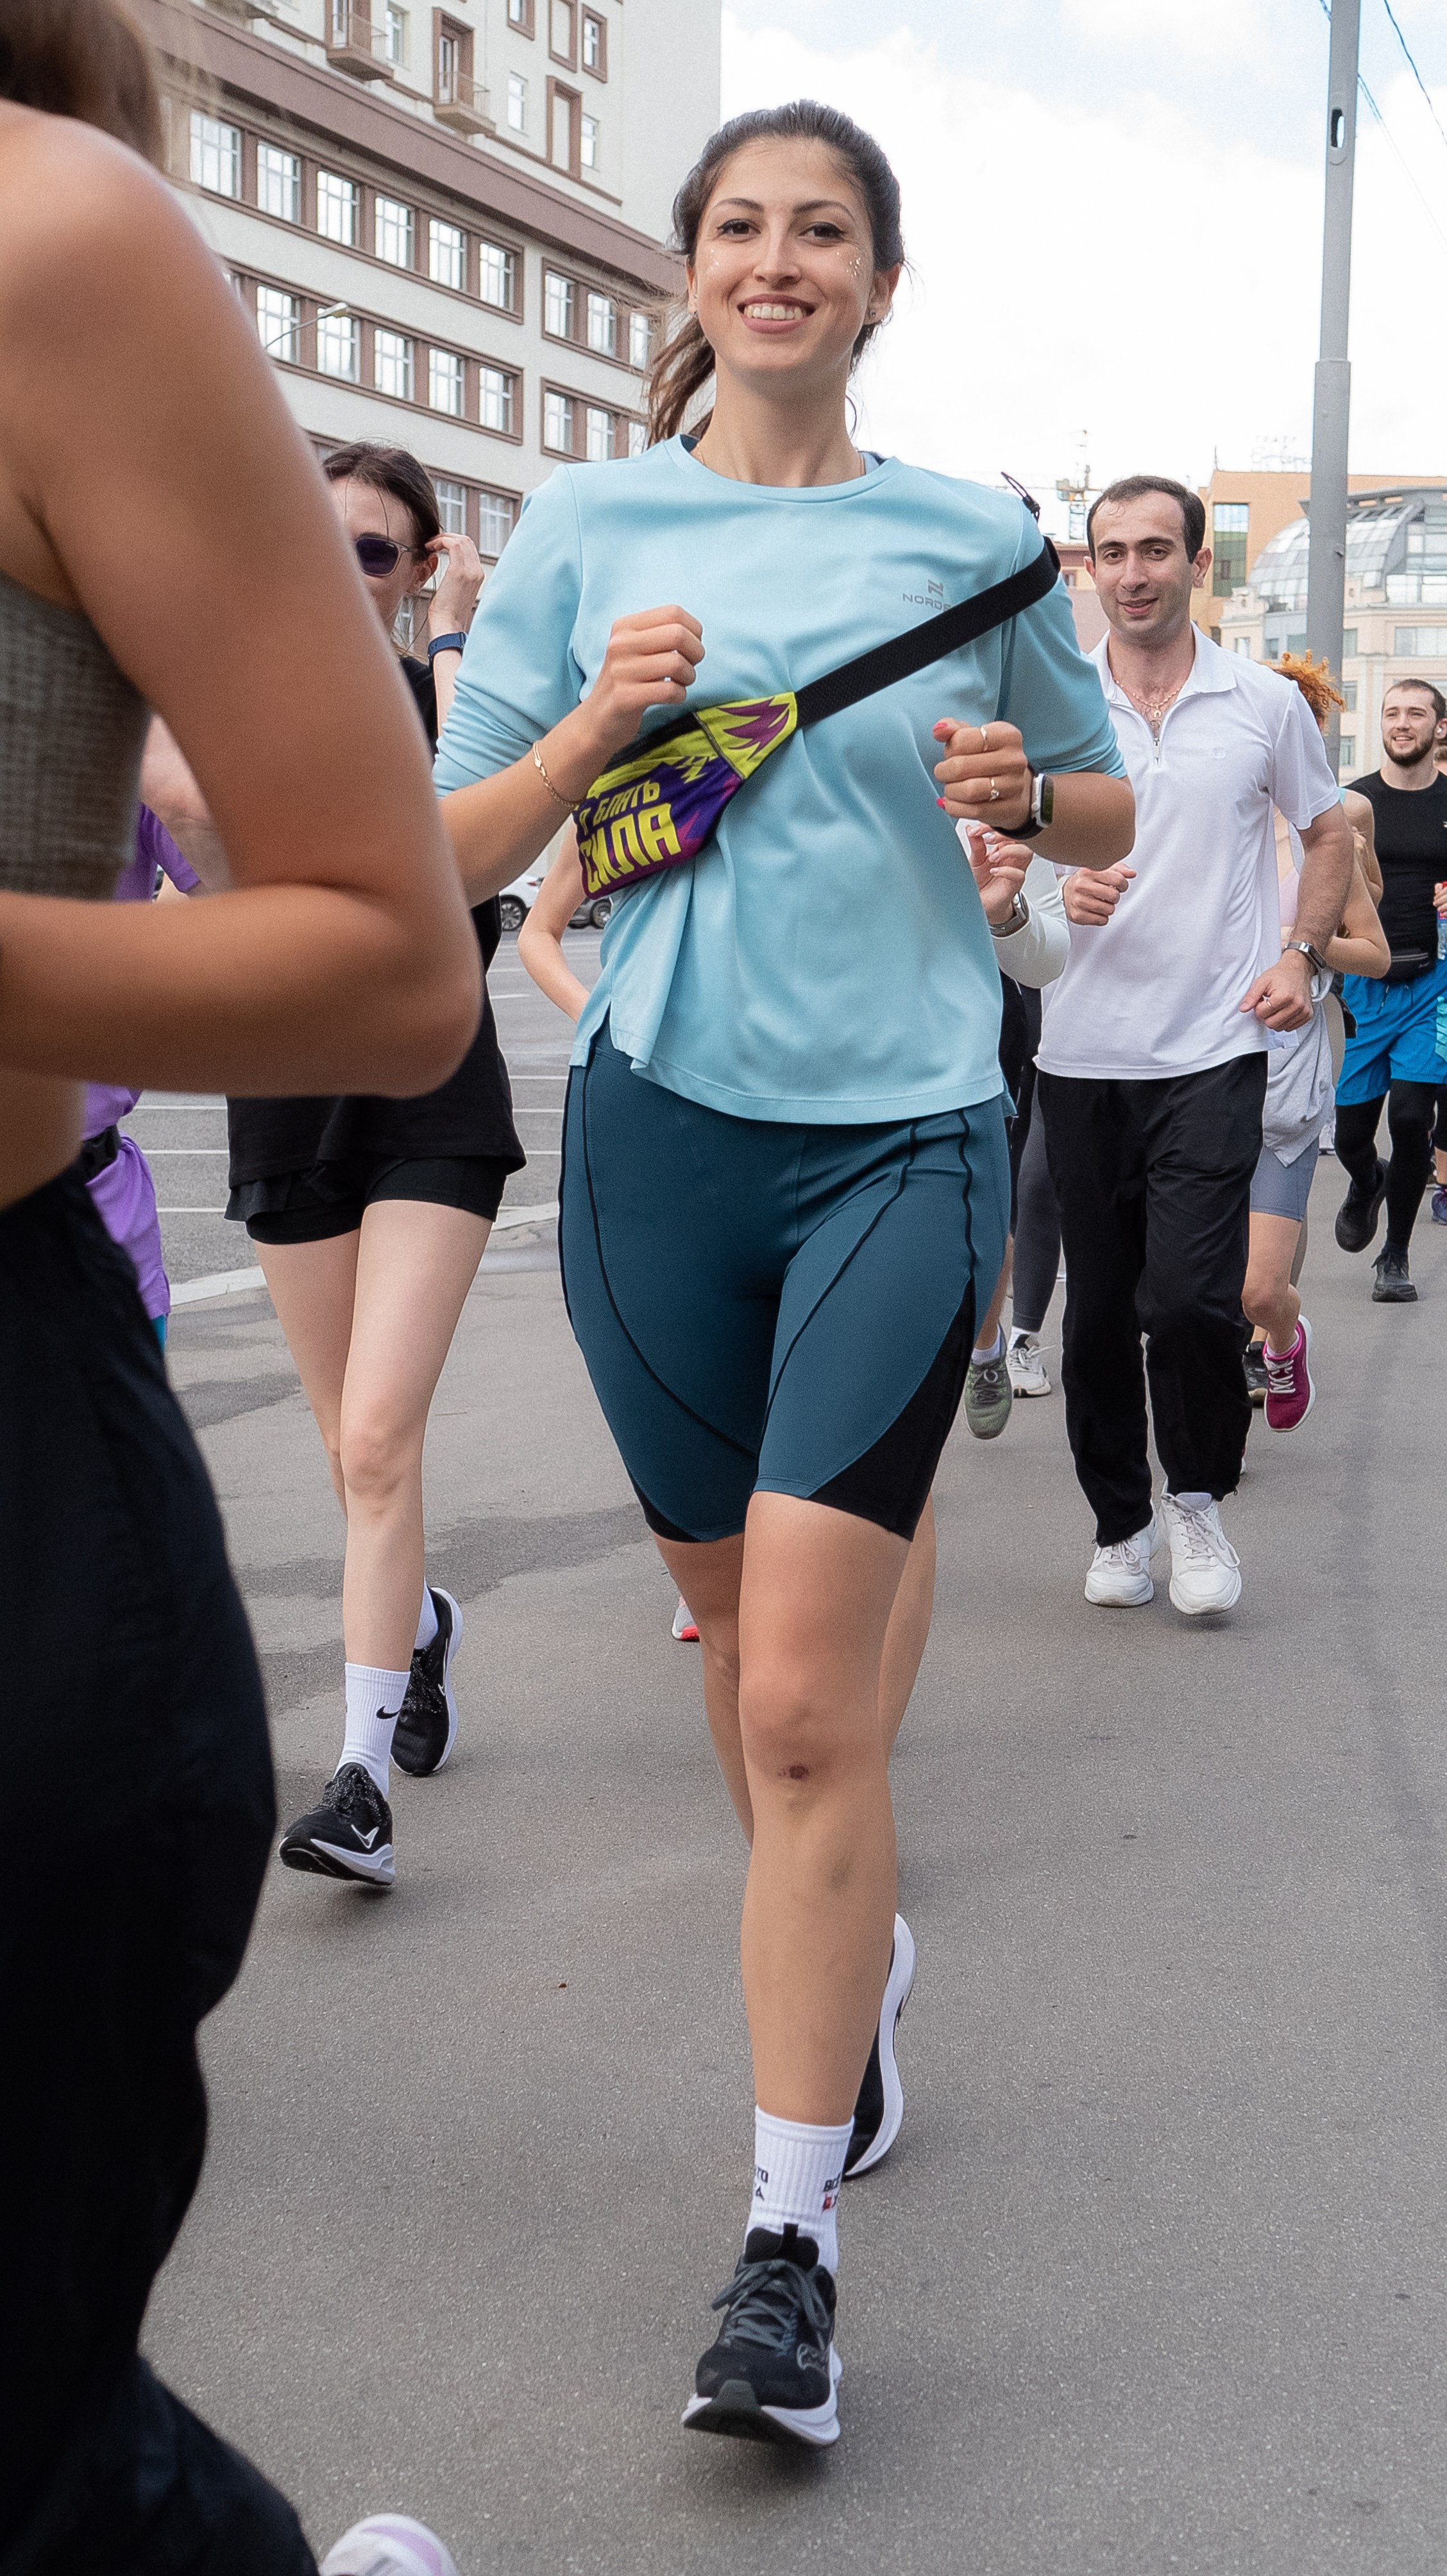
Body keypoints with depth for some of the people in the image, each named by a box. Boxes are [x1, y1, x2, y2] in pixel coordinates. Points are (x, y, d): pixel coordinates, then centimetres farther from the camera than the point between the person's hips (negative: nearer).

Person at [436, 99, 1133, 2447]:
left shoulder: (973, 537, 6)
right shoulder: (586, 529, 7)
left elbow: (1114, 818, 16)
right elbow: (457, 845, 6)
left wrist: (1024, 788, -6)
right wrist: (598, 722, -12)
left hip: (899, 1133, -2)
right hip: (659, 1127, 2)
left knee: (806, 1707, -10)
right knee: (741, 1644, 15)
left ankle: (790, 2241, -1)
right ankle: (857, 1961, 42)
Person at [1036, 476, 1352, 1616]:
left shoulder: (1266, 701, 3)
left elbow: (1330, 835, 16)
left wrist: (1303, 953, 2)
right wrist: (1055, 893, -12)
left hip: (1215, 1049, -2)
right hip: (1083, 1051, 2)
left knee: (1188, 1298, -14)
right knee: (1099, 1312, 7)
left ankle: (1198, 1500, 12)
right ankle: (1120, 1521, 25)